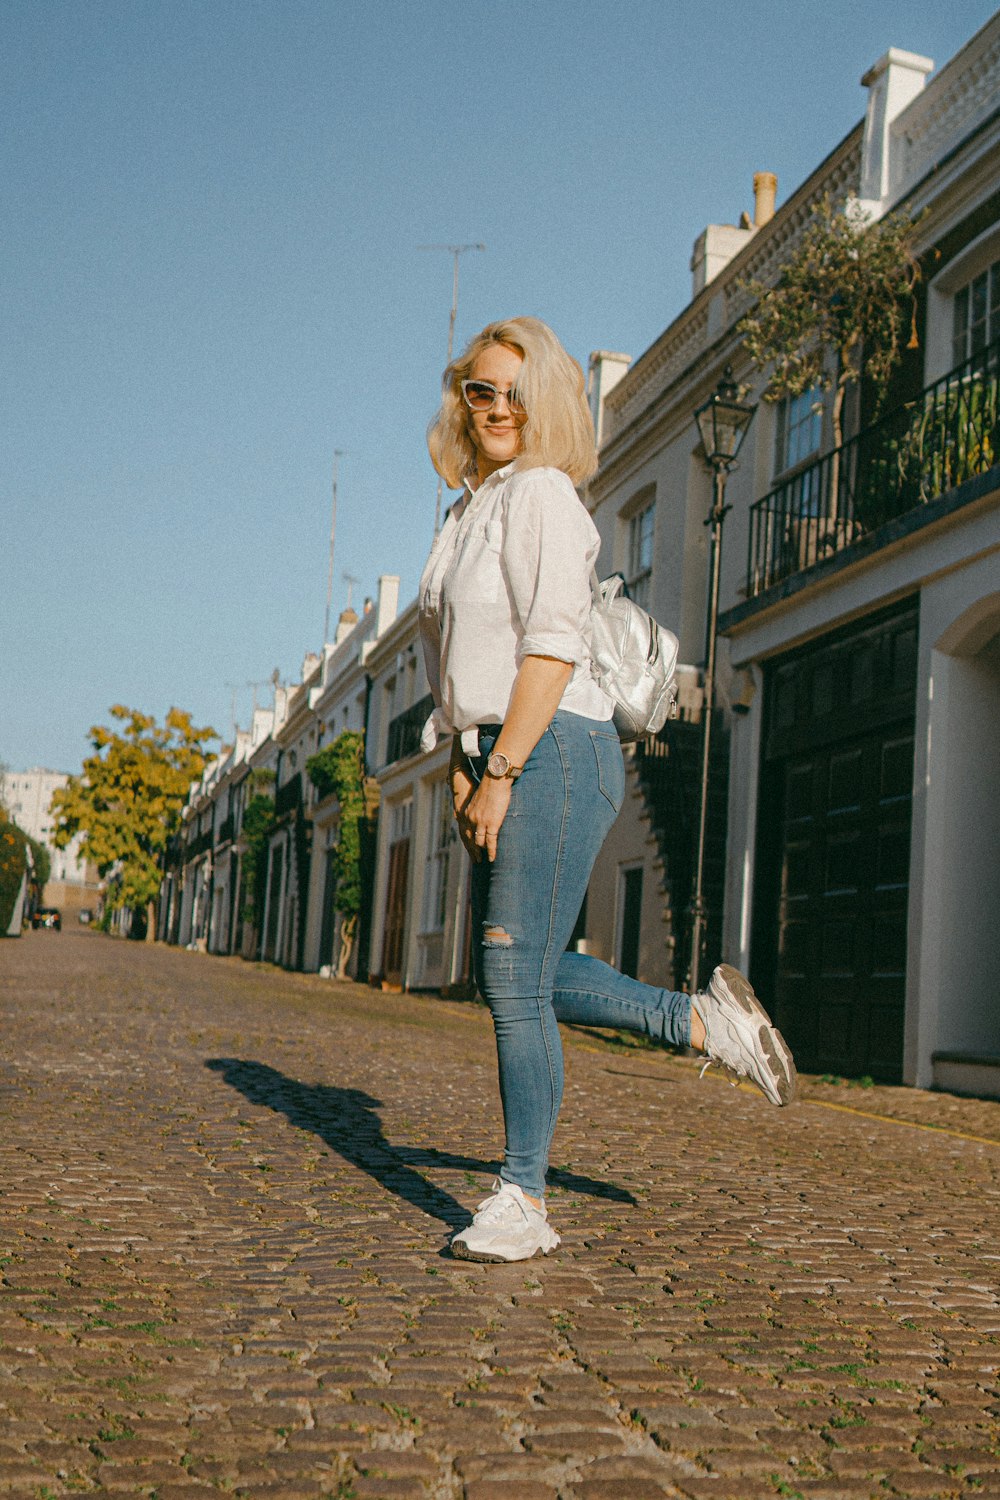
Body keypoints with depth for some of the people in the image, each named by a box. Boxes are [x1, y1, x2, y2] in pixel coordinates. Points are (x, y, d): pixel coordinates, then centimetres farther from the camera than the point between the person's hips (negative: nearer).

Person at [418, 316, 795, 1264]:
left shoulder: (540, 493, -8)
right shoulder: (470, 510, 19)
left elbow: (552, 649, -17)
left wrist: (500, 774, -20)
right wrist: (462, 763, 11)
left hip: (552, 755, -10)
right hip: (498, 760, 10)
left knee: (516, 979, -7)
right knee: (510, 972, 14)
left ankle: (521, 1202, 3)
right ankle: (705, 1022, 24)